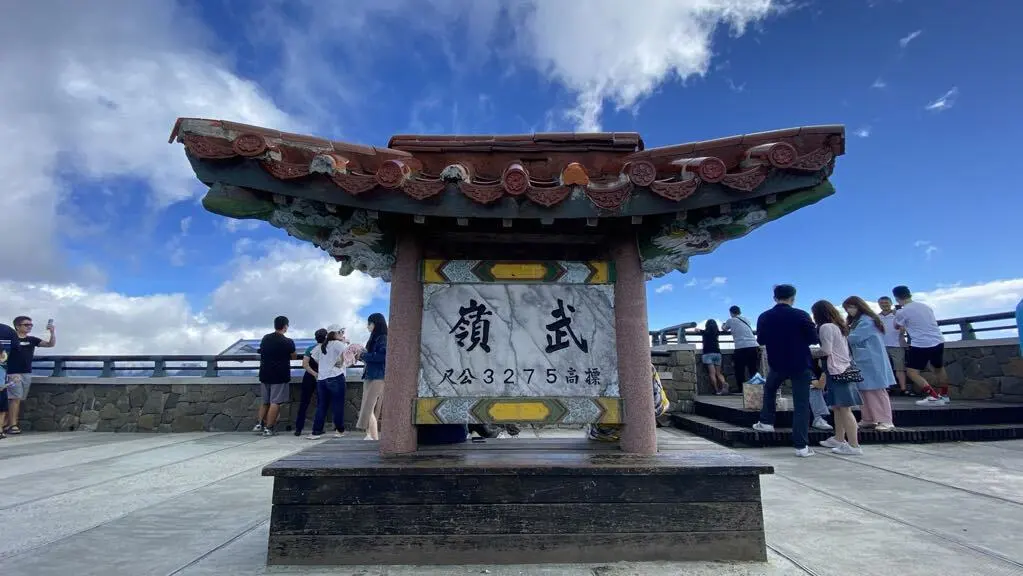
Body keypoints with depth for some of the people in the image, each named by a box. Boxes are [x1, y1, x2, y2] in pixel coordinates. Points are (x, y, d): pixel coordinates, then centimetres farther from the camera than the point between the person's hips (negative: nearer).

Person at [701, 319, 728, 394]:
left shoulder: (704, 332, 4)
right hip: (717, 353, 4)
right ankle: (724, 383, -21)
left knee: (712, 373, -8)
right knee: (718, 373, 6)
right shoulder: (717, 333, 11)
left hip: (708, 354, -3)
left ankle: (717, 390, -16)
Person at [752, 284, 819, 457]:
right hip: (800, 364, -2)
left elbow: (761, 340, 7)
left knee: (769, 389, 31)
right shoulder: (801, 315, -12)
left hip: (777, 364, 2)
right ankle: (801, 446, -1)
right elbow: (814, 339, -6)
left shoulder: (764, 317, -3)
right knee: (801, 404, 0)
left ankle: (766, 422, 31)